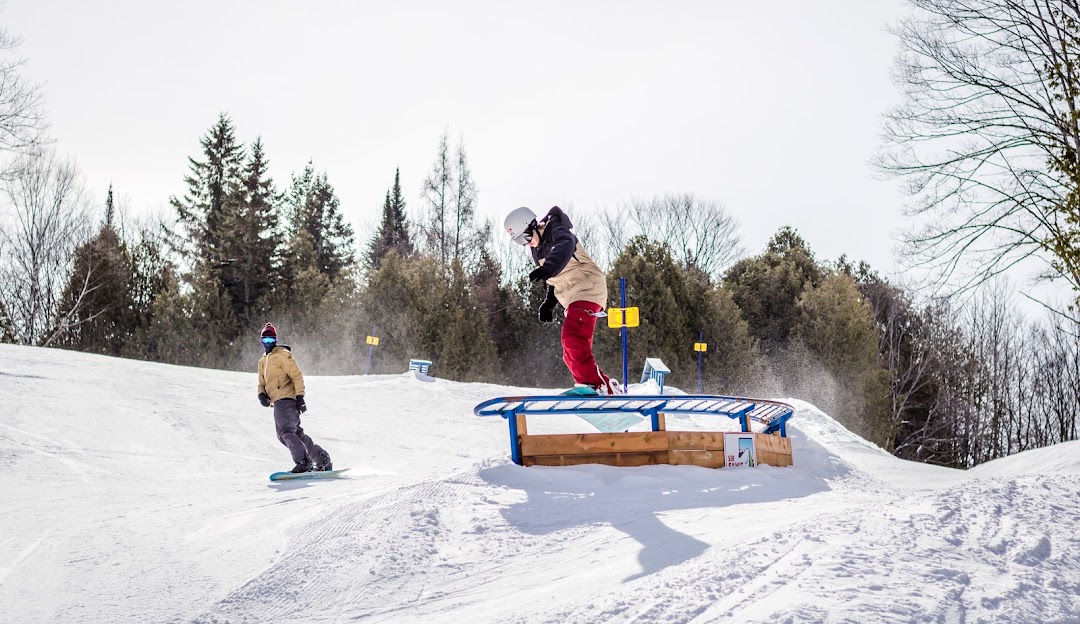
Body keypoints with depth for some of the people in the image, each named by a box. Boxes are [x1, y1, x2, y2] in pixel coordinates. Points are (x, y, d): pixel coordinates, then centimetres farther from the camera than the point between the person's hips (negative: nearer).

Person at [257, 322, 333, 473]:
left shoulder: (282, 354, -3)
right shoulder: (263, 361, 23)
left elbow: (297, 375, -10)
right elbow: (262, 383, 25)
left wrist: (299, 397, -18)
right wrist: (262, 394, 2)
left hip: (285, 398, -9)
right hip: (278, 402, 9)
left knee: (285, 432, -18)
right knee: (296, 433, 10)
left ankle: (303, 462, -21)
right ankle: (322, 460, 14)